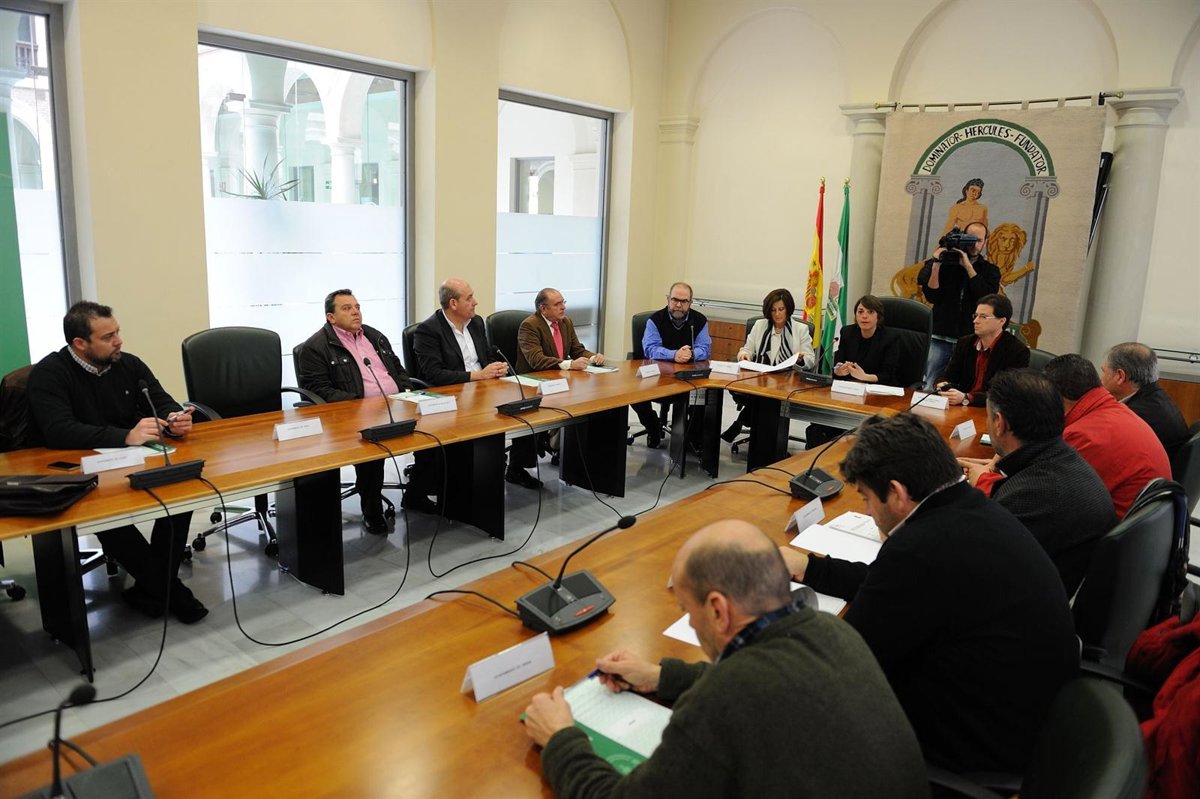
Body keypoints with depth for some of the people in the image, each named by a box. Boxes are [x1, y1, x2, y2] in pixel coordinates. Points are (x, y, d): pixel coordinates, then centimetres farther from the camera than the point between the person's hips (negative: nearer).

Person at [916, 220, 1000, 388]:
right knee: (928, 387, 0)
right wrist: (936, 264, -10)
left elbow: (987, 296, -11)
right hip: (940, 337, 0)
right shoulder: (946, 262, 6)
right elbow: (931, 296, -1)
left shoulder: (990, 270, 8)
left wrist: (968, 266, -12)